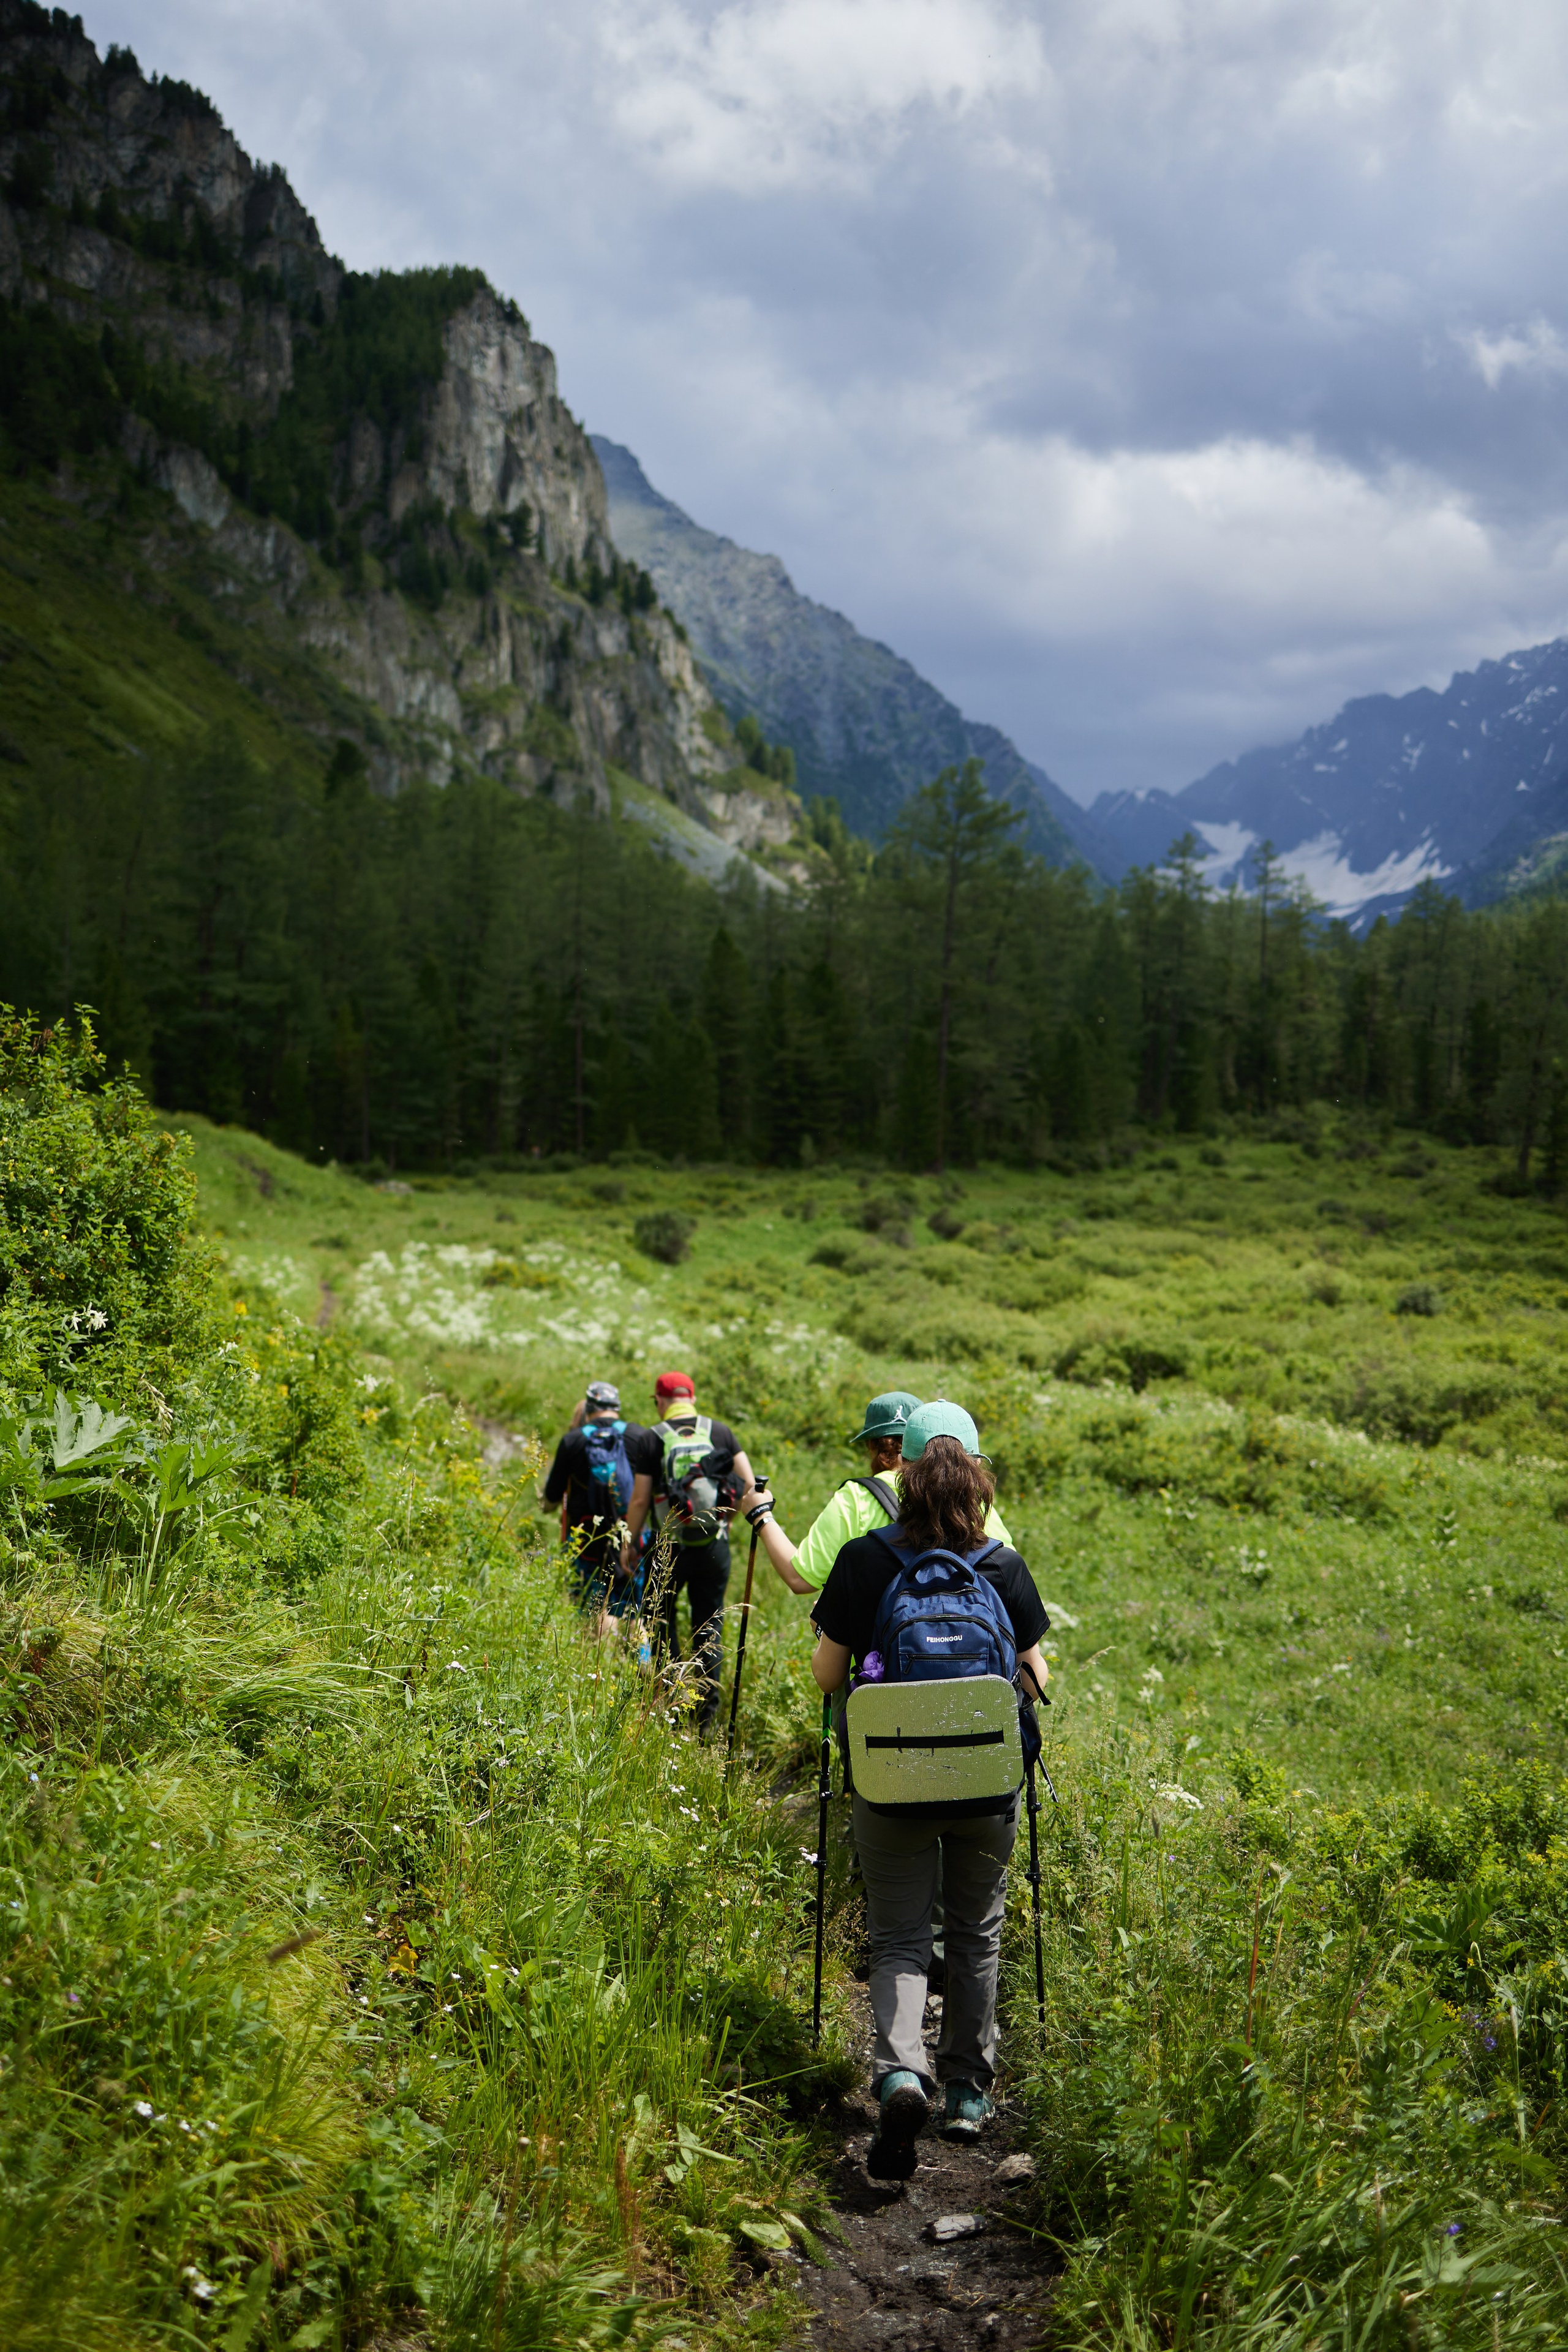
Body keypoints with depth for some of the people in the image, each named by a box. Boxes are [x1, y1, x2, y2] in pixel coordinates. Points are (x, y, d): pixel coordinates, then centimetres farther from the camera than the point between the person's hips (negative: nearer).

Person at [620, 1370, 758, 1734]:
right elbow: (750, 1486, -2)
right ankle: (707, 1714, 10)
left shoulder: (654, 1438, -6)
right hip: (714, 1547, 2)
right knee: (710, 1628, 11)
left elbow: (640, 1500, -8)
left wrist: (629, 1543, 4)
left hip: (670, 1547, -2)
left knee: (663, 1621, 17)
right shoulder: (722, 1432, 2)